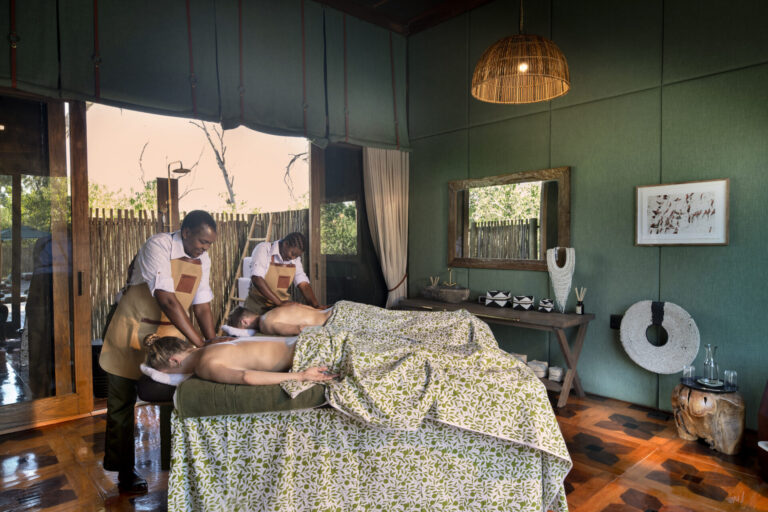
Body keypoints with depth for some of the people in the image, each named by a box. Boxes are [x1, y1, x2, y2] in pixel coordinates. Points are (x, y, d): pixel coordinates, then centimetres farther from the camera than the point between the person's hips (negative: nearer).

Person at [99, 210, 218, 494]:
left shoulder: (203, 259, -2)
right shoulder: (158, 246, -23)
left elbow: (202, 304, 0)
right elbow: (167, 300, -32)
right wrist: (200, 344, -33)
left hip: (170, 333, 5)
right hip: (133, 331, -5)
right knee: (122, 404, 6)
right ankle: (125, 471, 23)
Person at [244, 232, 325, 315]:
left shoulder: (295, 259, 5)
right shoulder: (263, 249, -11)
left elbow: (303, 284, 1)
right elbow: (256, 279, -23)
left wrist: (316, 305, -16)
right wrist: (279, 302, -27)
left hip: (283, 305, 4)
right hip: (259, 307, -4)